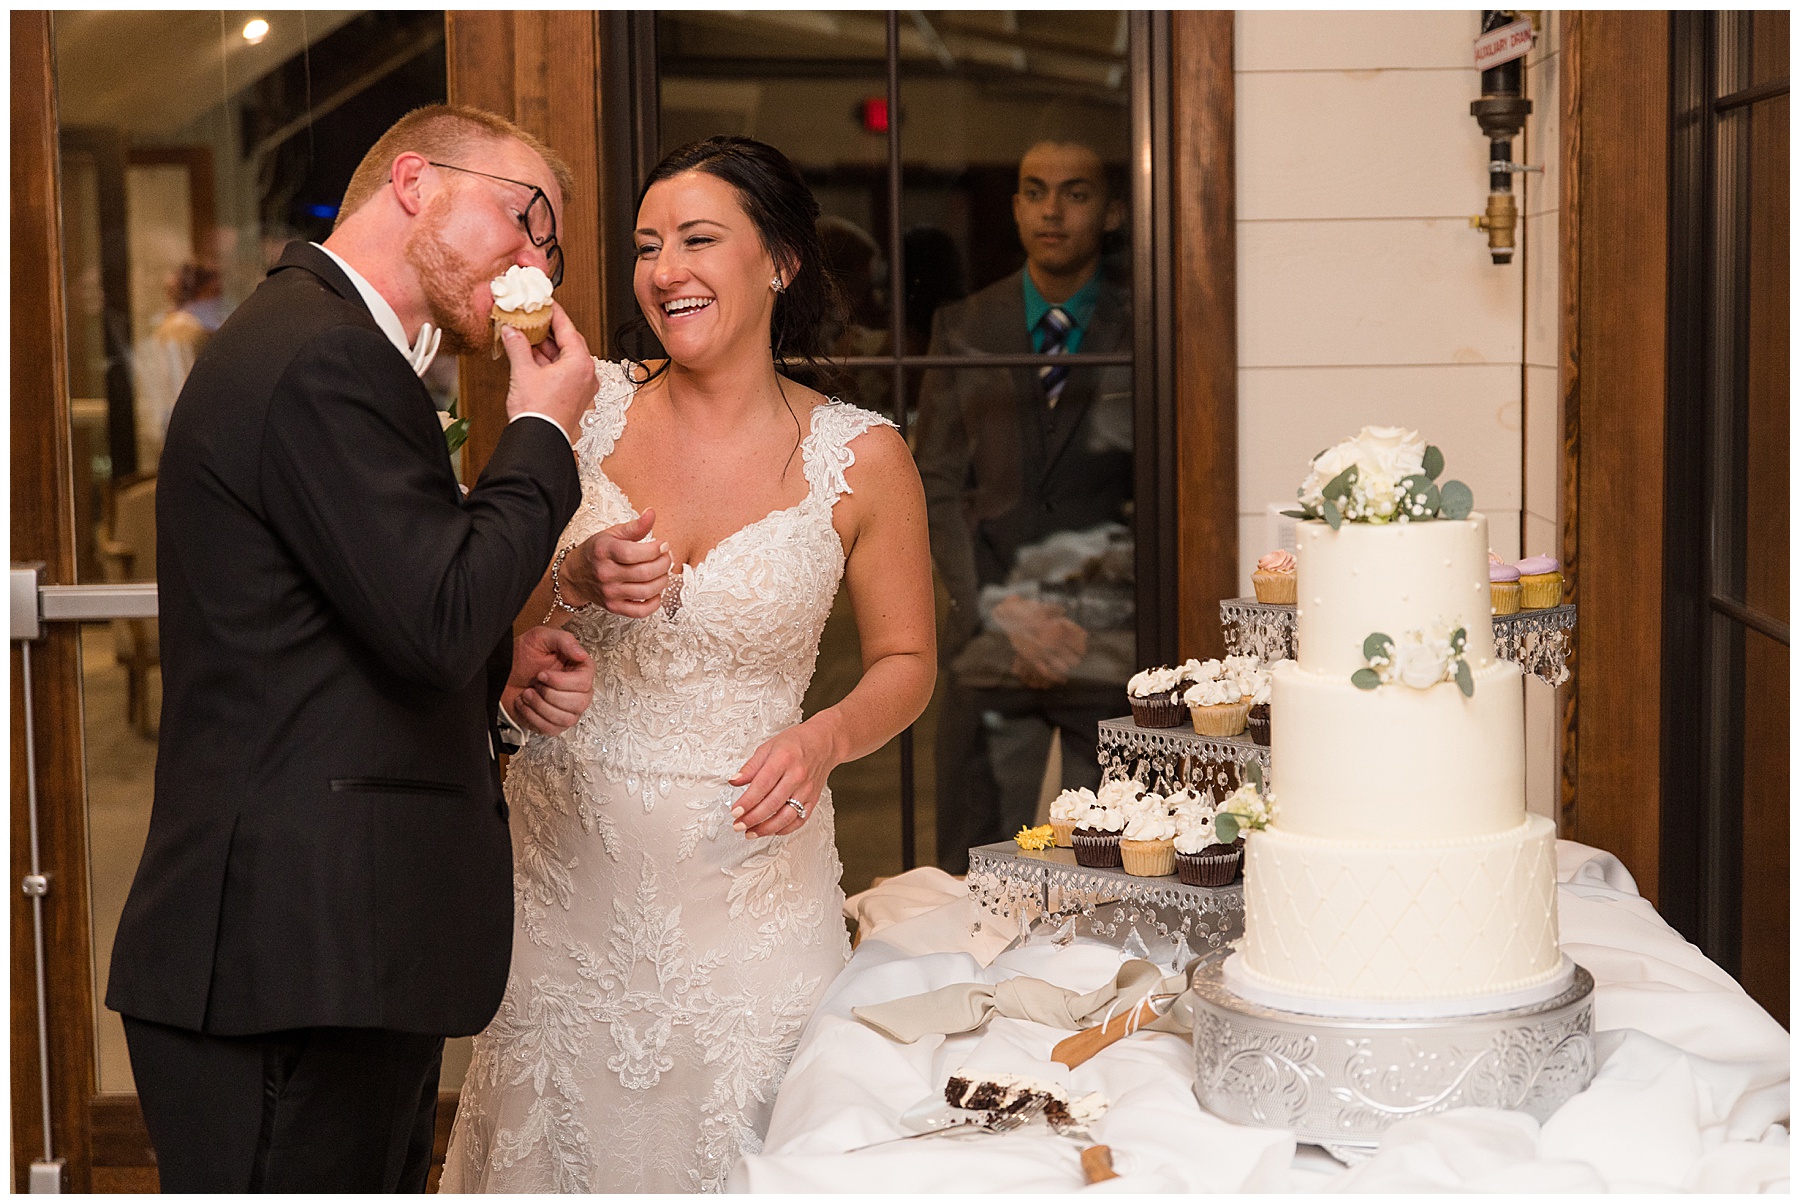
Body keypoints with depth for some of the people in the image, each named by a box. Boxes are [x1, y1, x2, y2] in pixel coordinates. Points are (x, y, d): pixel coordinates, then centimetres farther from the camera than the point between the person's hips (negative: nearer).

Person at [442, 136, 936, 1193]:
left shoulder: (861, 459, -3)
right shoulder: (586, 405, 0)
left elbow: (905, 661, 6)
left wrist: (823, 740, -14)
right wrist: (577, 581, -17)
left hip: (745, 861, -1)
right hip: (568, 858, 2)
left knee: (735, 1148, 2)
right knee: (557, 1141, 8)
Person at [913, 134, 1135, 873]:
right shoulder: (963, 331, 9)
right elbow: (937, 488, 5)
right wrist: (1000, 610, -8)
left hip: (1112, 644, -1)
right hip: (991, 641, 1)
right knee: (975, 874, 3)